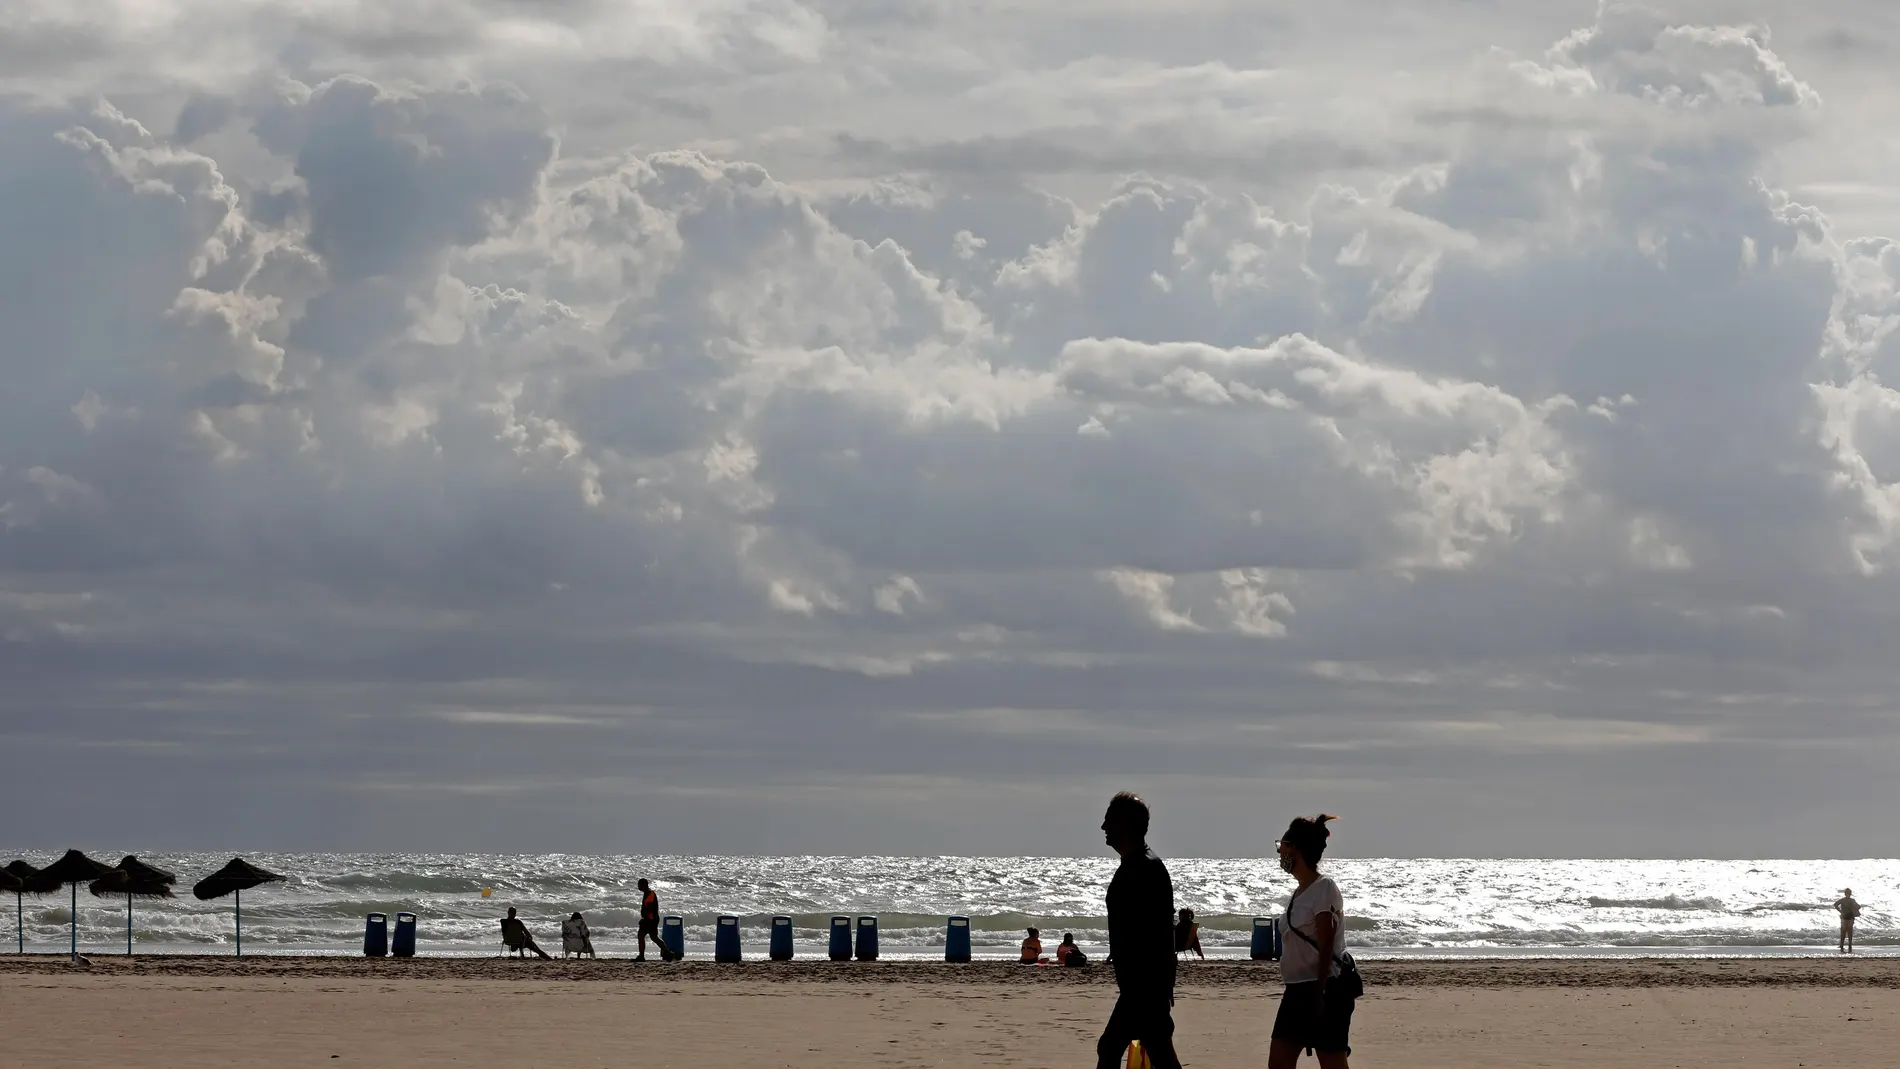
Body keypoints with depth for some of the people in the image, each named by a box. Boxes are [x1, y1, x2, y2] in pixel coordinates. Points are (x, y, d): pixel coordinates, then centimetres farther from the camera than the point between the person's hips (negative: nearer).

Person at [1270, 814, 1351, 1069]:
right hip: (1297, 990, 10)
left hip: (1323, 991, -10)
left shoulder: (1324, 889, -12)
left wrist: (1319, 994, -22)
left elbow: (1326, 947, -17)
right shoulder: (1300, 891, 14)